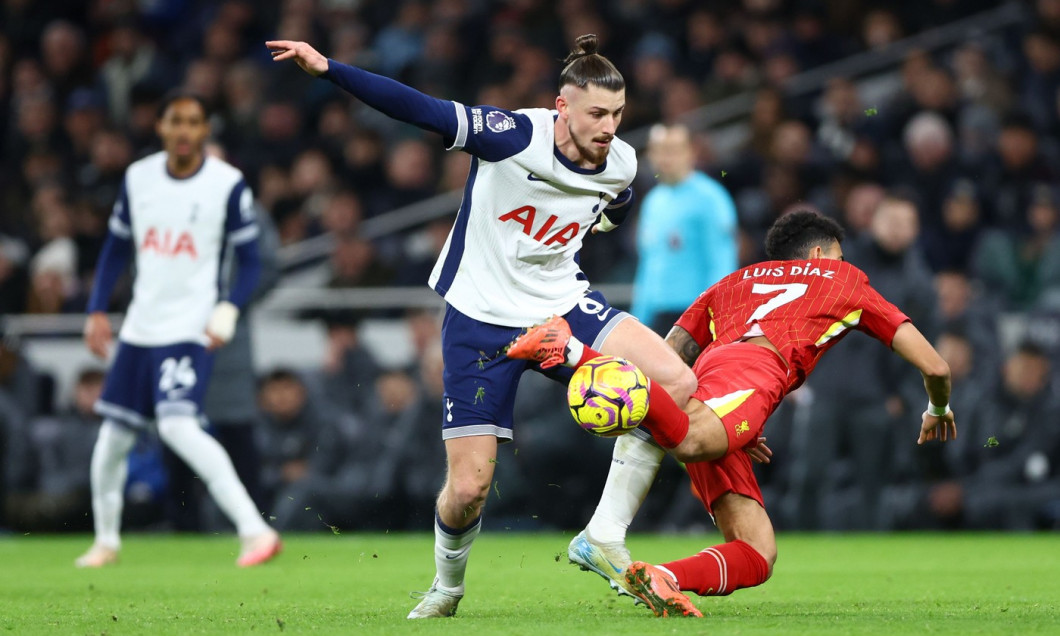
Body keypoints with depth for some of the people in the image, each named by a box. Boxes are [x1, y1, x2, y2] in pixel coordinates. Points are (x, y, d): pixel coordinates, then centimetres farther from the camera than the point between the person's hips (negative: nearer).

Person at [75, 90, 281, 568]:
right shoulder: (138, 178, 5)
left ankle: (255, 530, -27)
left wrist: (228, 310, -19)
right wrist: (97, 311, 7)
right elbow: (116, 248, 15)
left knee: (177, 424, -24)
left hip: (191, 327, -6)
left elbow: (250, 262, -4)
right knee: (113, 434, 9)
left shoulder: (228, 185, -8)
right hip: (140, 326, 6)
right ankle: (106, 541, 29)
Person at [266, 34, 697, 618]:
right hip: (480, 318, -3)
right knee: (468, 488, -4)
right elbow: (419, 110, -25)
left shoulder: (620, 165, -7)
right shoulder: (512, 135, -20)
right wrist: (326, 68, -32)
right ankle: (447, 586, 31)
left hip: (561, 307, 4)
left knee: (676, 382, -21)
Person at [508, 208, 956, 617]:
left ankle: (661, 579, -29)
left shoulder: (734, 281, 42)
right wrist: (938, 411, 53)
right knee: (689, 442, -39)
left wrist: (732, 432, 42)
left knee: (758, 556, -2)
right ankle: (572, 350, -47)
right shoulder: (845, 279, 32)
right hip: (754, 369, -6)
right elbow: (933, 366, 31)